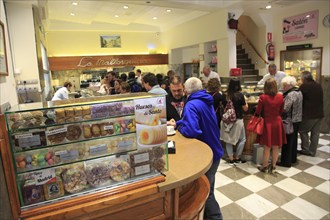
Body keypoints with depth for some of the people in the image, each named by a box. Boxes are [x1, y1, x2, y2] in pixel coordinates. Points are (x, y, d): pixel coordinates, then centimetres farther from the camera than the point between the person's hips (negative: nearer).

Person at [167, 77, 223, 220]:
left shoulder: (192, 105, -24)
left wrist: (179, 127, -15)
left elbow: (191, 131, -35)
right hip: (213, 151, 9)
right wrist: (177, 123, 8)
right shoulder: (206, 101, 6)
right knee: (206, 187, 24)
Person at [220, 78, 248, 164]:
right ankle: (237, 158, 20)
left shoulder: (225, 96, -3)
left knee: (228, 139, 14)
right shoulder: (240, 95, -12)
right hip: (237, 120, -3)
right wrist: (245, 101, 11)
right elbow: (245, 109, -5)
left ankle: (231, 159, 19)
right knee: (242, 139, 16)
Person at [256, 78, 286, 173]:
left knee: (267, 147, 7)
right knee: (276, 147, 13)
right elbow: (281, 111, 5)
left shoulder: (263, 97, -14)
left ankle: (265, 167, 20)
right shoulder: (280, 97, -5)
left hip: (267, 123, -3)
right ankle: (273, 166, 26)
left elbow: (258, 112, -8)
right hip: (277, 122, 3)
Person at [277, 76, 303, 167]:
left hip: (290, 121, -10)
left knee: (287, 142, 0)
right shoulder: (299, 92, 9)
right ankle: (293, 158, 33)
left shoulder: (290, 94, -22)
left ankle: (286, 162, 10)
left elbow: (285, 109, -27)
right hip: (297, 119, 10)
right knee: (293, 140, 19)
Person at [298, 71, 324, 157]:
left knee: (303, 131, 8)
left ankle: (305, 149, 12)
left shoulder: (303, 86, -13)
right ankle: (312, 151, 19)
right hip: (319, 114, 7)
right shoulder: (318, 86, 9)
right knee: (315, 133, 11)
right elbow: (320, 100, 17)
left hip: (309, 114, -7)